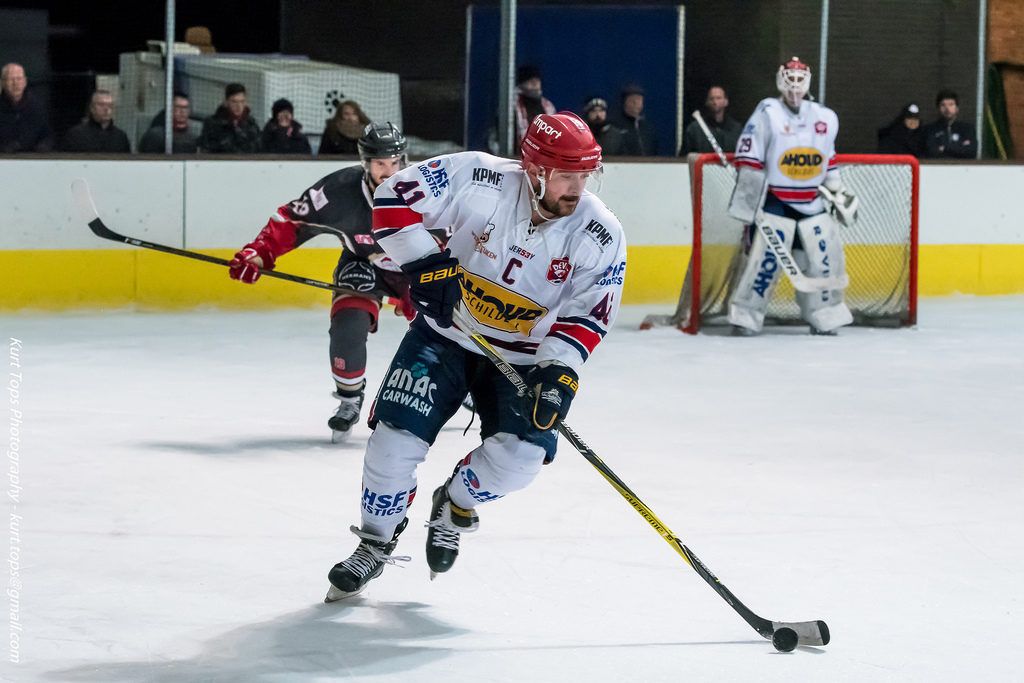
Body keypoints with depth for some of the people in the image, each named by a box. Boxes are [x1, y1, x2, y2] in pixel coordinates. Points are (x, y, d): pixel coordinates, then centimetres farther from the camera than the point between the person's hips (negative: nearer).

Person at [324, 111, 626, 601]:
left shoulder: (600, 237, -17)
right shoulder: (481, 180, -21)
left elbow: (585, 316, -15)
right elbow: (395, 197, -17)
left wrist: (559, 372, -30)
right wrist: (426, 263, -26)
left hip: (522, 357, 1)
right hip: (445, 334, -1)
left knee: (520, 454, -20)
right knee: (395, 440, -12)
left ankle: (455, 505, 14)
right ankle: (376, 543, 13)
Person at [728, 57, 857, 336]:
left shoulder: (825, 118, 8)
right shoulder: (767, 114, -8)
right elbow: (749, 161, -9)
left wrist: (838, 193, 17)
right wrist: (747, 202, -13)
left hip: (813, 204, 5)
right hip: (775, 202, -5)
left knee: (825, 257, 3)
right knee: (766, 257, -13)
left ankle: (824, 317, 15)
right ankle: (745, 316, -4)